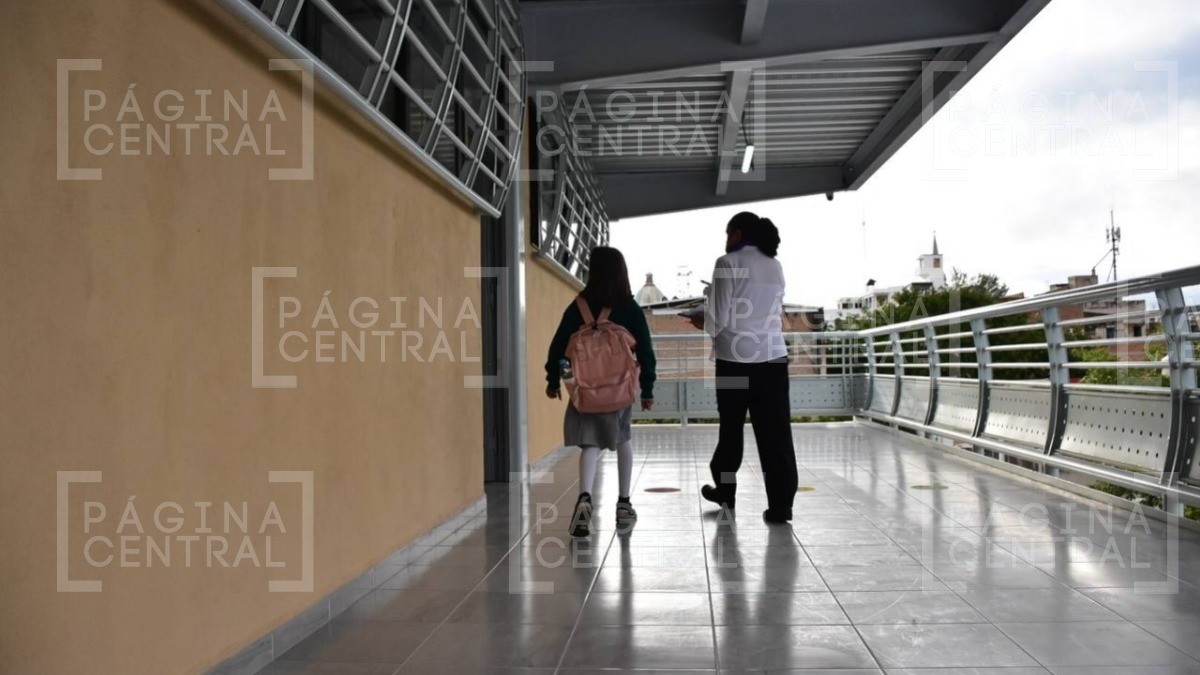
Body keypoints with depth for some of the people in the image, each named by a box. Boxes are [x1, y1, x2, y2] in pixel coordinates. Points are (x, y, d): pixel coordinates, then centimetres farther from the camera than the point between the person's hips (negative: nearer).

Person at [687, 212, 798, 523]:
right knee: (775, 433, 2)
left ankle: (725, 491, 26)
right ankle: (780, 504, 1)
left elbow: (718, 317, -11)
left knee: (731, 428, 11)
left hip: (736, 358, -4)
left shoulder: (728, 263, -6)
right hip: (773, 357, 4)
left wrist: (702, 322, 11)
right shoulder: (775, 266, 12)